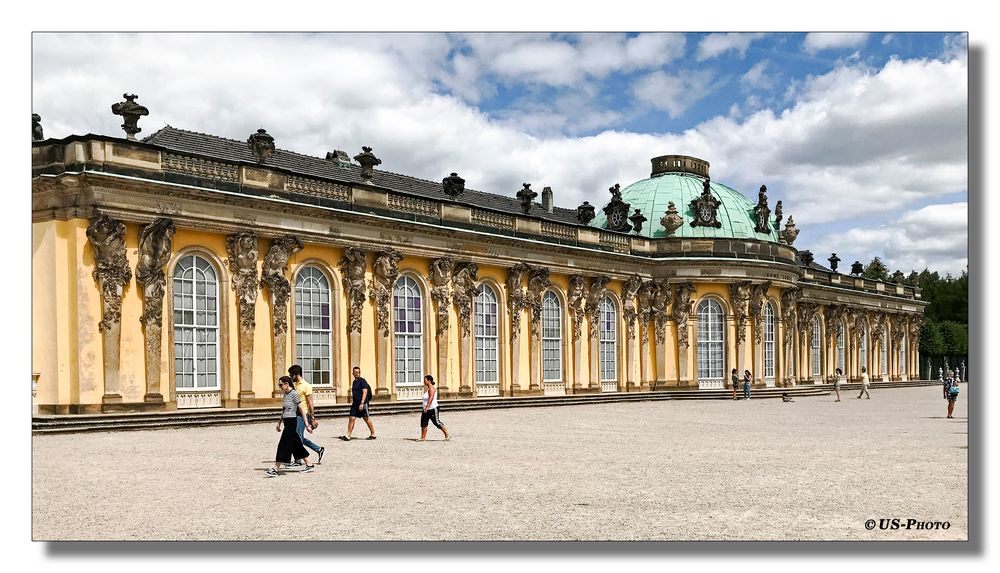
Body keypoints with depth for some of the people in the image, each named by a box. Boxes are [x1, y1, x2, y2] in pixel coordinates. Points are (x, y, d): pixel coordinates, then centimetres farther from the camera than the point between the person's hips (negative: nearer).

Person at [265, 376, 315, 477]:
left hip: (291, 422, -9)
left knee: (283, 445, -8)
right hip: (287, 423, 9)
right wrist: (279, 424, 23)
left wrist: (306, 423, -13)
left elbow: (301, 409, -12)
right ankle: (309, 465, 19)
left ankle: (275, 470, -7)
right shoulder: (286, 394, 13)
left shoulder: (294, 394, -12)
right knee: (296, 445, 12)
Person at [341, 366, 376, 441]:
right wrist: (352, 400, 22)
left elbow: (365, 392, -18)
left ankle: (373, 434, 15)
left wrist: (362, 403, -24)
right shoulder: (354, 382, 15)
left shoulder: (362, 381, -10)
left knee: (366, 419, 3)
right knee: (351, 418, -2)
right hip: (355, 404, 7)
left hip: (362, 404, -7)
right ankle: (348, 436, -4)